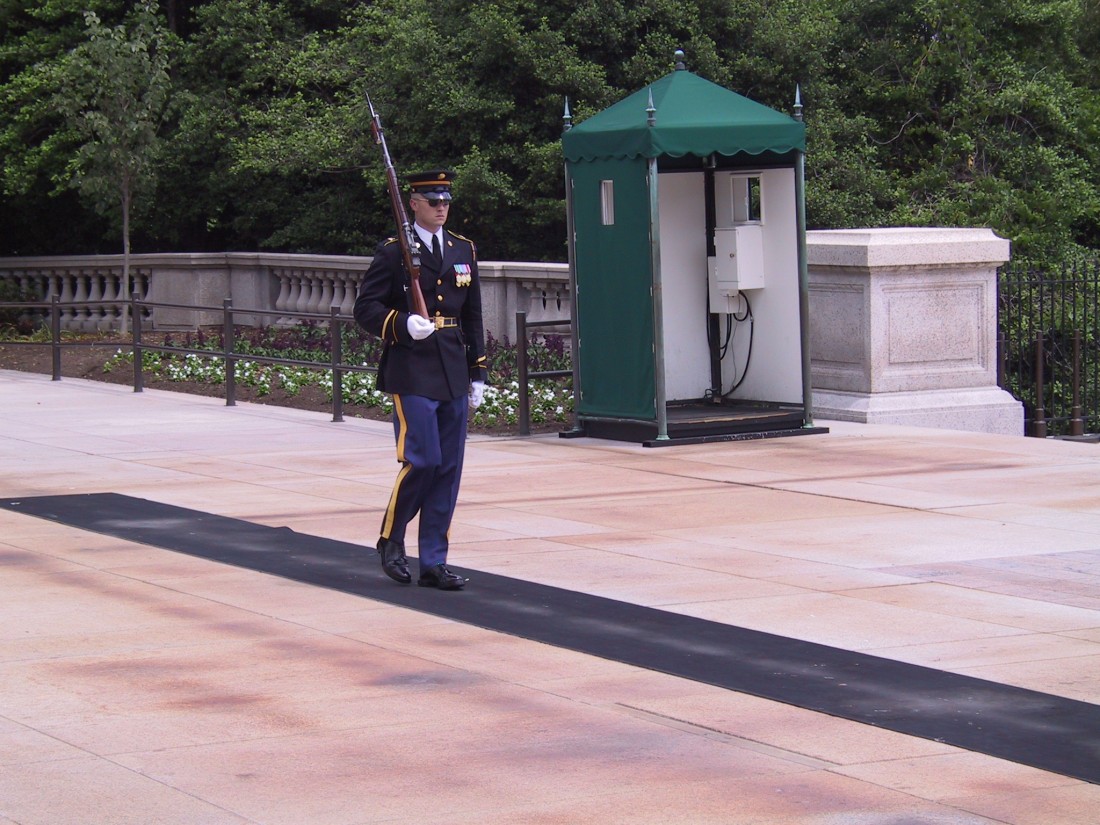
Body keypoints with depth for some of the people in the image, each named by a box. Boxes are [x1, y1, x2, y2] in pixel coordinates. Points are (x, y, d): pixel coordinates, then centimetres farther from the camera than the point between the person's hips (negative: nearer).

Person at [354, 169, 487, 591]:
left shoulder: (464, 250, 14)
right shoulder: (393, 252, -3)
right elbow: (366, 308, -5)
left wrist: (477, 374, 14)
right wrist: (403, 325, -23)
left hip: (454, 376, 6)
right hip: (412, 374, -6)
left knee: (449, 468, 4)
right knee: (421, 460, -12)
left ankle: (434, 563, 9)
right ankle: (391, 539, 11)